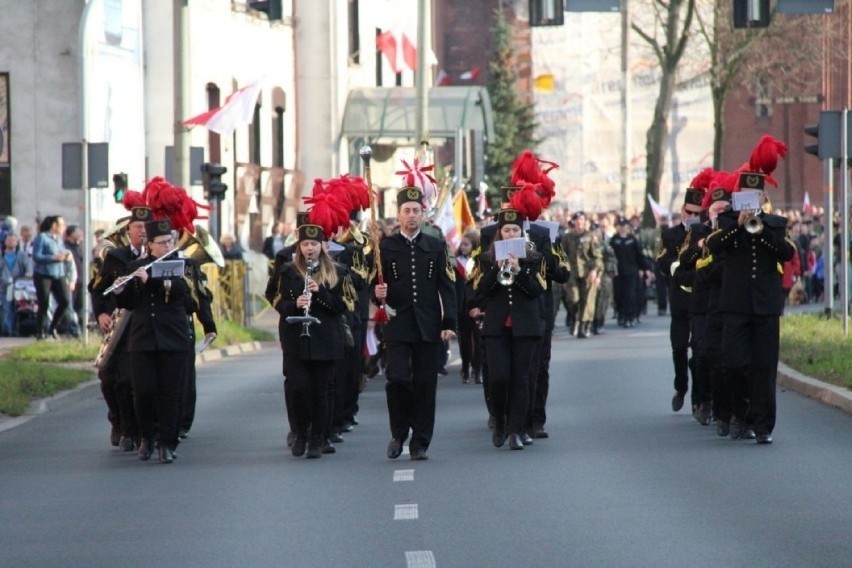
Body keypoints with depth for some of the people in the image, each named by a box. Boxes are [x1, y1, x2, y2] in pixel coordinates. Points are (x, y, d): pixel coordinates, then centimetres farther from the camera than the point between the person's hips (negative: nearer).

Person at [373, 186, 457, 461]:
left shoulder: (437, 247, 9)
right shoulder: (384, 247, 5)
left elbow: (447, 287, 7)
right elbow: (375, 284, 8)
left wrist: (449, 323, -1)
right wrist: (378, 293, -16)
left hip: (428, 326, 2)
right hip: (397, 325, -2)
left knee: (425, 384, 2)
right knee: (398, 378, -13)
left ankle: (420, 443, 8)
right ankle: (398, 434, 7)